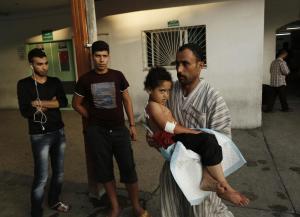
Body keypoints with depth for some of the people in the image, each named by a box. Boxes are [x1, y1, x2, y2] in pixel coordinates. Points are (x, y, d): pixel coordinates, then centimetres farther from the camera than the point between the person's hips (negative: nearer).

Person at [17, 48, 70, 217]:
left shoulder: (55, 82, 5)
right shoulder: (24, 84, -6)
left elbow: (64, 102, -9)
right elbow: (25, 111, -13)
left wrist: (40, 103, -17)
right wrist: (51, 104, -9)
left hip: (59, 132, 4)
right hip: (40, 135, -4)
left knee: (59, 172, 15)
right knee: (42, 177, -2)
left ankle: (54, 201, 38)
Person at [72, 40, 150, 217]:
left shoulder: (118, 76, -1)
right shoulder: (85, 79, -1)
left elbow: (127, 100, 5)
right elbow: (77, 104, 9)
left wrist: (132, 125, 2)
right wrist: (92, 118, 2)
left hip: (119, 129, 0)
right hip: (97, 132, 1)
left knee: (129, 168, 2)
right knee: (105, 169, 10)